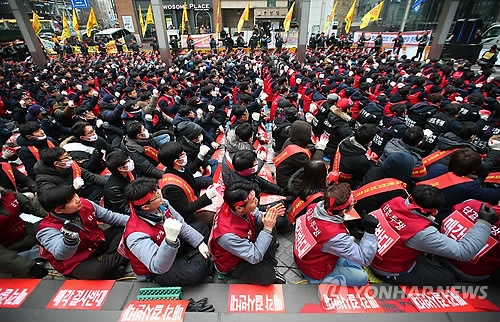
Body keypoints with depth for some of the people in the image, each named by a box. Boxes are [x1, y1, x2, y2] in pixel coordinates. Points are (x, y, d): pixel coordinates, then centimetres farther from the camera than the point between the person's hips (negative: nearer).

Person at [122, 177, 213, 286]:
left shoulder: (161, 204, -19)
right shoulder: (136, 234, -36)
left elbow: (182, 225, -5)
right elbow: (158, 267, -40)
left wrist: (200, 243, -9)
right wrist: (170, 239, -55)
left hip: (174, 249, 7)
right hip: (157, 272, -7)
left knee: (202, 228, 13)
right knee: (193, 272, -31)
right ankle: (204, 266, 3)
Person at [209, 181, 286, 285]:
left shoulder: (234, 205, -22)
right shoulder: (227, 234, -41)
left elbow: (255, 217, -2)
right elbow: (255, 257, -30)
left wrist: (268, 217, -23)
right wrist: (267, 229, -31)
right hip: (232, 265, -7)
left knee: (271, 227, -3)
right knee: (268, 276, -26)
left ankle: (269, 264, 4)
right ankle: (268, 271, 8)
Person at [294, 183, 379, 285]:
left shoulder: (313, 208, -20)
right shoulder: (335, 236, -39)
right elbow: (364, 259, -26)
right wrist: (370, 232, -33)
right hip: (315, 274, -7)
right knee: (362, 277, 4)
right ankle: (324, 282, 2)